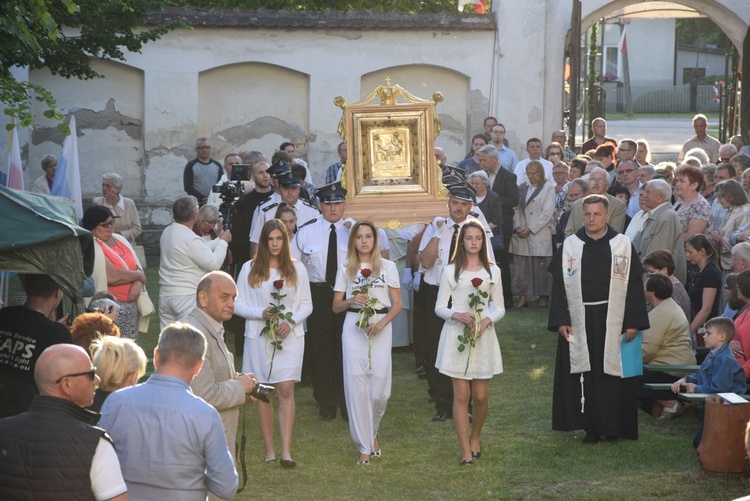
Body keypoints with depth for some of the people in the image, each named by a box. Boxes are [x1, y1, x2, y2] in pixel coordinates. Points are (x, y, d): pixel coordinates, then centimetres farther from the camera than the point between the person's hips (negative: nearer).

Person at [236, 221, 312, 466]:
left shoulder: (297, 269, 8)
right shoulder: (249, 269, 5)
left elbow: (306, 305, 8)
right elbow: (238, 304, 3)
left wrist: (290, 322, -10)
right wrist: (261, 313, -14)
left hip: (290, 336, 0)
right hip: (258, 336, 0)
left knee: (286, 390, -10)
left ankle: (286, 451, -14)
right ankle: (269, 450, 9)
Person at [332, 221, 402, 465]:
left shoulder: (388, 267, 7)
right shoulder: (345, 269, 9)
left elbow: (397, 304, 5)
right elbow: (336, 306, 10)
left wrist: (381, 323, -11)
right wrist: (351, 301, -12)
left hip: (381, 328, 0)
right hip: (354, 328, 0)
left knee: (379, 389, -5)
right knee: (356, 386, -4)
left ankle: (372, 433, 24)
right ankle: (364, 447, 3)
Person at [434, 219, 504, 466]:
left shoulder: (492, 271, 8)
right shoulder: (450, 271, 4)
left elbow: (500, 308, 10)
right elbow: (439, 307, 4)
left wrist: (487, 320, -11)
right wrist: (457, 315, -16)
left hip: (483, 336, 2)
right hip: (456, 335, -1)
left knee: (480, 395, 2)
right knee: (461, 395, -4)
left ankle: (475, 437, 29)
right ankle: (466, 451, -2)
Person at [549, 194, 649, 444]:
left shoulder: (623, 245, 1)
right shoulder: (570, 246, 4)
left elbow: (634, 285, 0)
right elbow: (559, 285, 4)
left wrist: (633, 322, -6)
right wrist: (560, 320, -5)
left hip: (613, 321, -1)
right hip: (579, 322, 1)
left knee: (612, 374, 1)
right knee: (585, 375, 3)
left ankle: (613, 425, 13)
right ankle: (591, 426, 11)